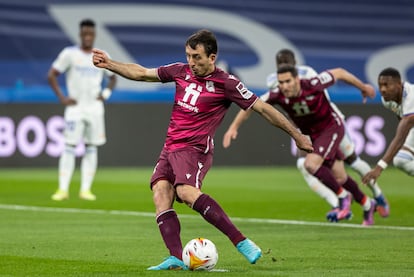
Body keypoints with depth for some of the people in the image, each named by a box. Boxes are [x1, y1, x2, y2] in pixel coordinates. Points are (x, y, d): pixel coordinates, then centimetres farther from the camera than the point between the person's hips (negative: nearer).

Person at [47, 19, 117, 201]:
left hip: (95, 108, 3)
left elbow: (112, 78, 21)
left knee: (91, 149, 3)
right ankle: (63, 189, -7)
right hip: (75, 107, -3)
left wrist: (106, 94, 4)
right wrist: (62, 98, -9)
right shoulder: (69, 54, -3)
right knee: (69, 148, -8)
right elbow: (51, 75, -2)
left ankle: (85, 190, 7)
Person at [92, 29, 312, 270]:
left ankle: (241, 242, -32)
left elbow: (263, 108, -4)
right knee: (160, 192, -15)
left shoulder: (226, 83, -7)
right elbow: (142, 73, 21)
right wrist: (109, 64, 17)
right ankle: (177, 258, -24)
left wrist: (297, 136, -1)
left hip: (195, 148, -7)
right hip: (170, 148, 7)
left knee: (186, 191, -31)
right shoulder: (181, 71, 9)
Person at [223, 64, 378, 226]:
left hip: (331, 127, -5)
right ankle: (367, 204, 36)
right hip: (312, 135, 5)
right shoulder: (278, 95, -21)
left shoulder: (313, 85, -30)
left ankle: (343, 197, -5)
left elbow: (338, 73, -15)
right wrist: (234, 127, -27)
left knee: (311, 164, -25)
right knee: (339, 178, 11)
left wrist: (363, 87, 0)